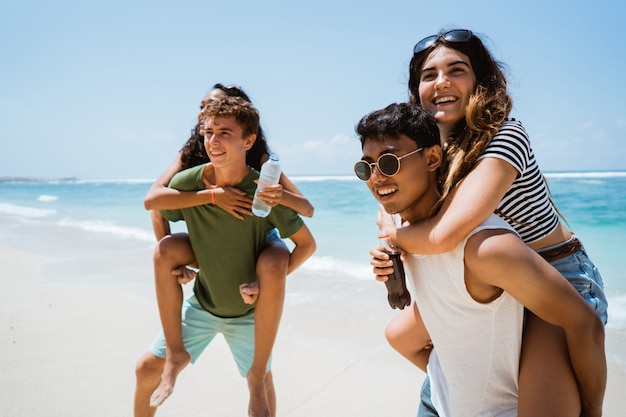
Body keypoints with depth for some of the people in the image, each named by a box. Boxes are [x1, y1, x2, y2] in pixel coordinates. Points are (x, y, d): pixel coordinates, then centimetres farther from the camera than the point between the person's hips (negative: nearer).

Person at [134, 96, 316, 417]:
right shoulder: (187, 183, -18)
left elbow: (307, 244, -13)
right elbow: (157, 211, 5)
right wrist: (168, 262, -1)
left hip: (248, 311, -2)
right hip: (201, 304, 2)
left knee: (260, 380, 13)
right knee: (147, 368, 5)